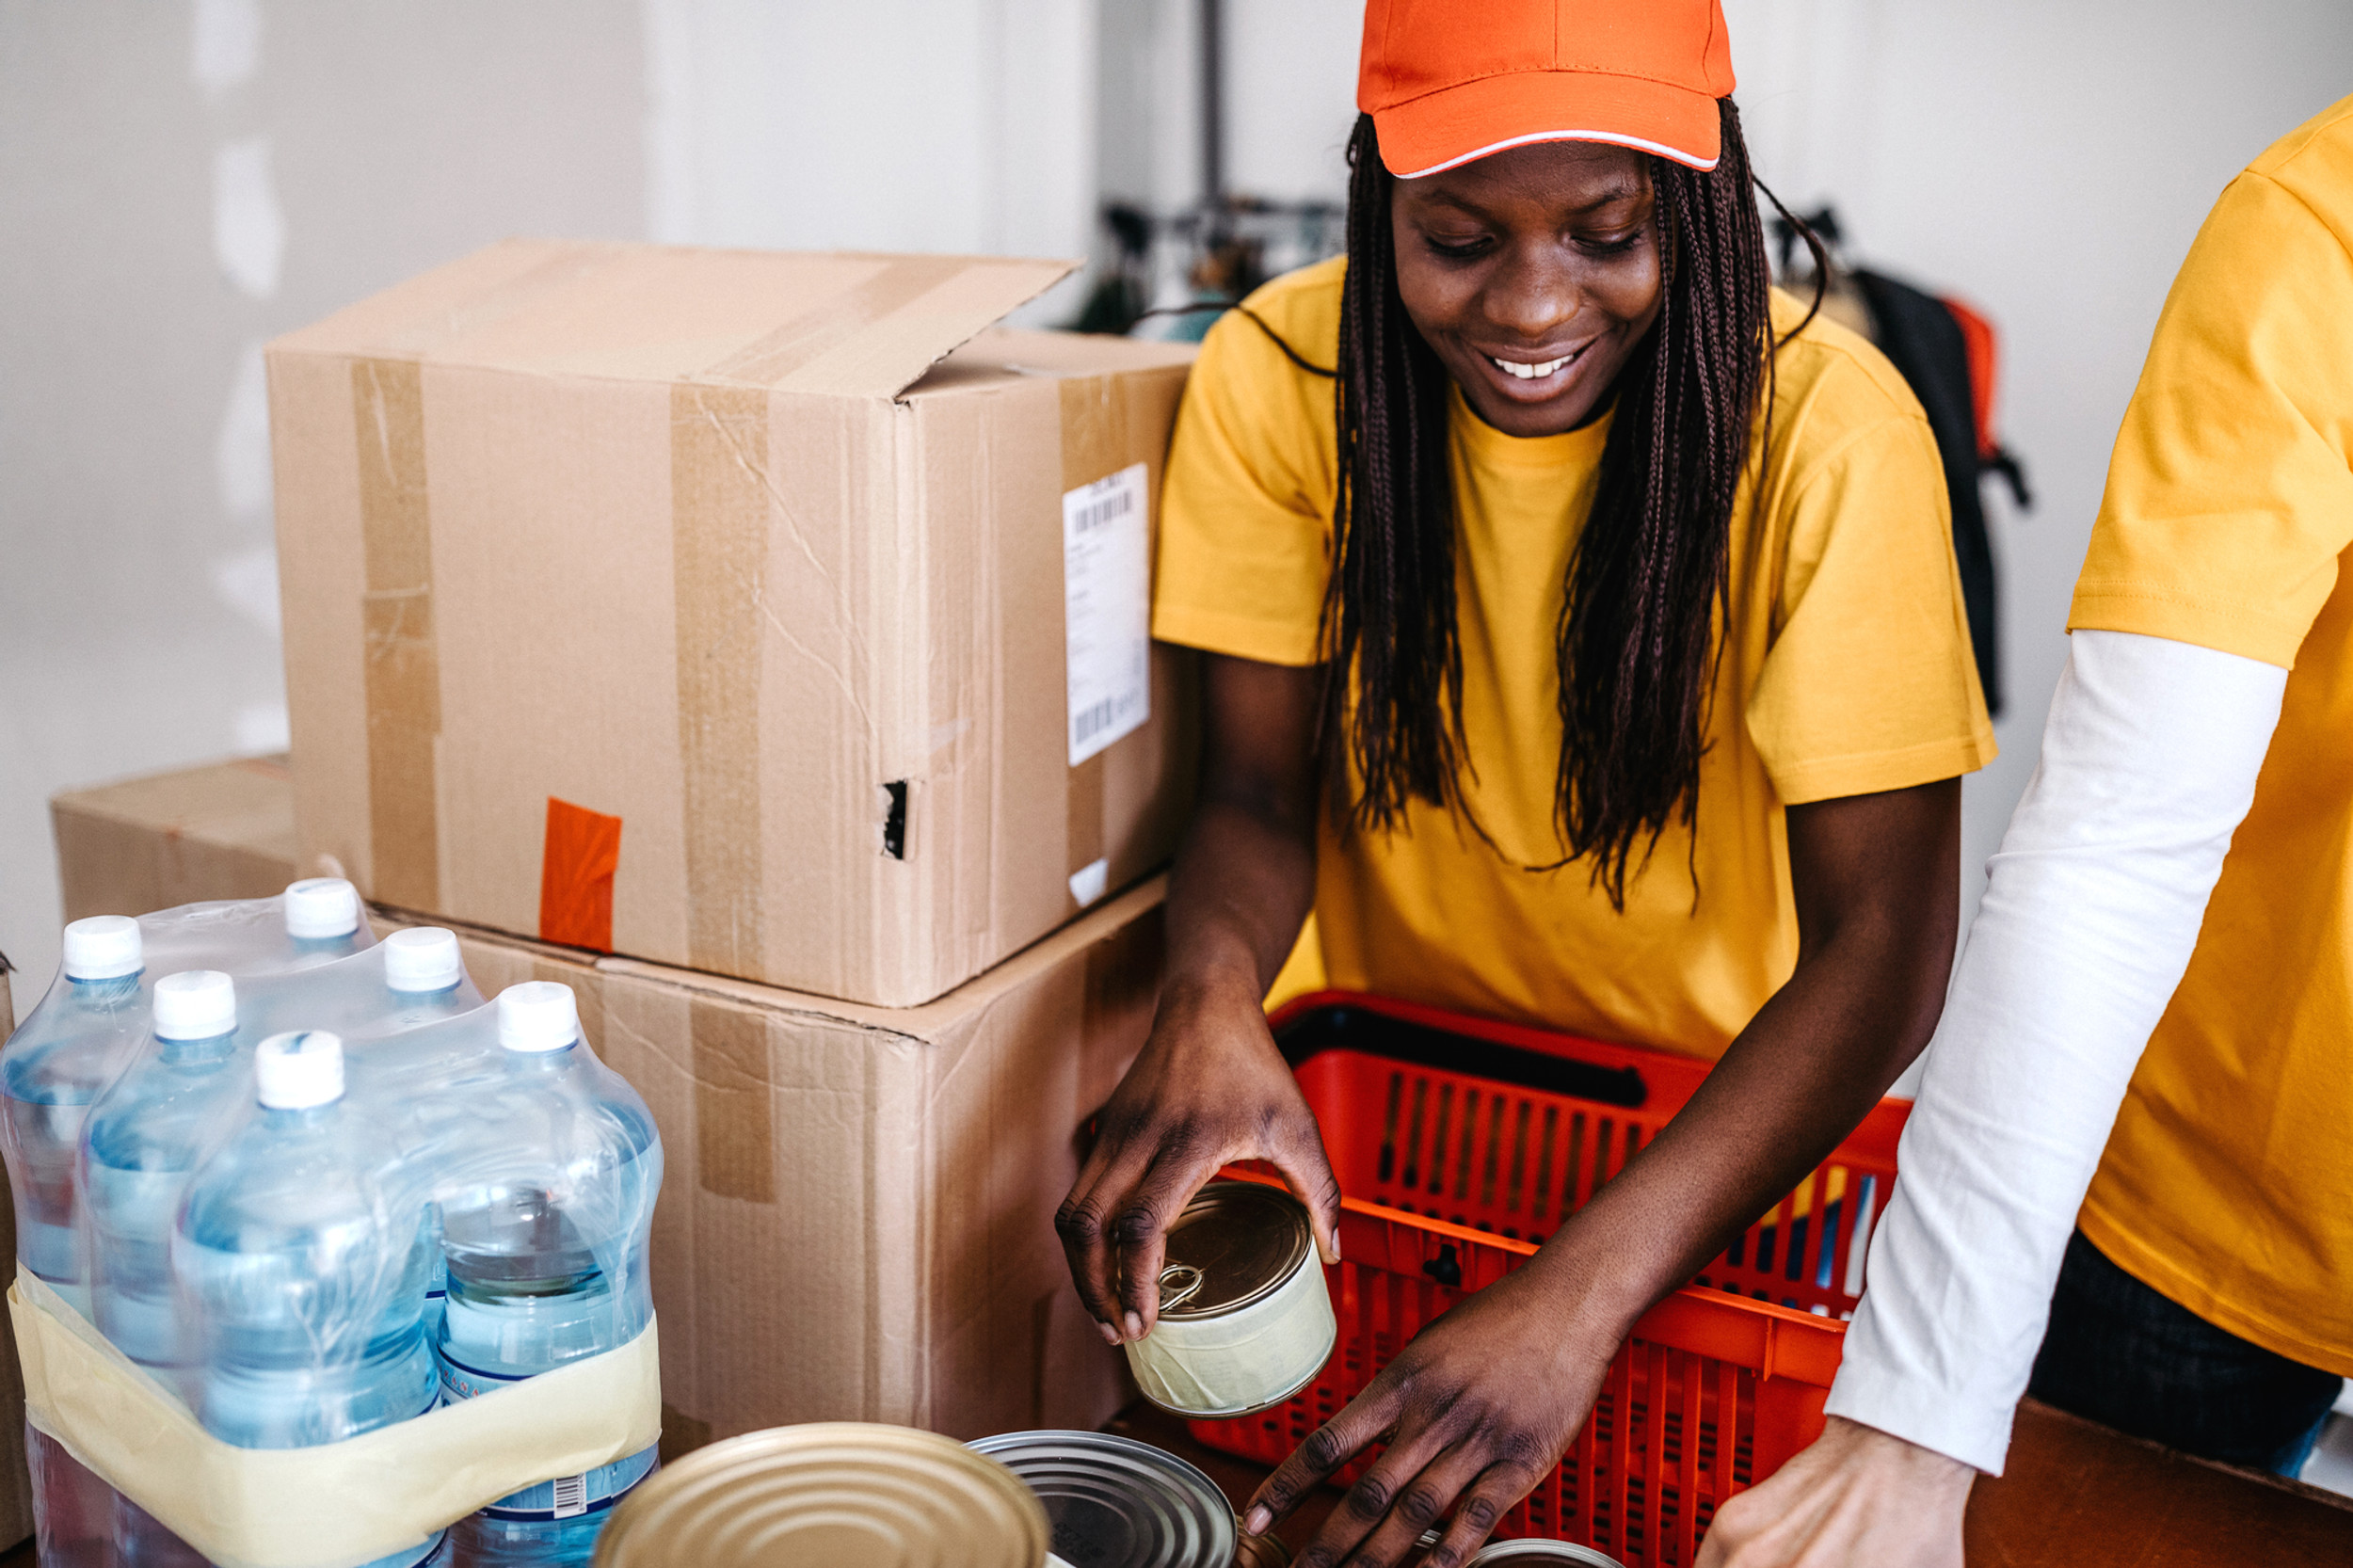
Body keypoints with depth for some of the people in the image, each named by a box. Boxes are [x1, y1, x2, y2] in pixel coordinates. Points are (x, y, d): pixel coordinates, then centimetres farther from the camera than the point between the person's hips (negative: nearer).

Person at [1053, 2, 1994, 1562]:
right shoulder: (1282, 376, -12)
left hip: (1726, 1110, -2)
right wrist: (1211, 996, -33)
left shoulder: (1828, 428, -20)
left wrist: (1584, 1294, -37)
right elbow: (1259, 793, -9)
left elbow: (1886, 936, -24)